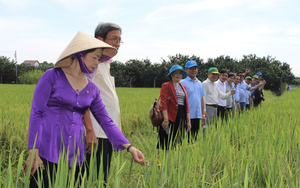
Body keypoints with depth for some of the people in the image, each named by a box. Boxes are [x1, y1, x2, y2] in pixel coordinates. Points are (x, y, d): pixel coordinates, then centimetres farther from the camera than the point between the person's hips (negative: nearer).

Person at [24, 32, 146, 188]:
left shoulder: (92, 89, 10)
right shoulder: (52, 77, -4)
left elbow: (106, 121, 8)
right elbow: (36, 113, -7)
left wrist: (129, 147, -3)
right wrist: (33, 152, -12)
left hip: (75, 155, 5)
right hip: (48, 152, -5)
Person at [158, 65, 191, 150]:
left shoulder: (183, 87, 19)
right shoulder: (166, 86, -1)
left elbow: (186, 105, 16)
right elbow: (163, 103, -10)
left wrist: (188, 120, 10)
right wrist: (165, 119, -18)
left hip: (181, 118, 6)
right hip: (171, 117, -6)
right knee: (167, 145, -5)